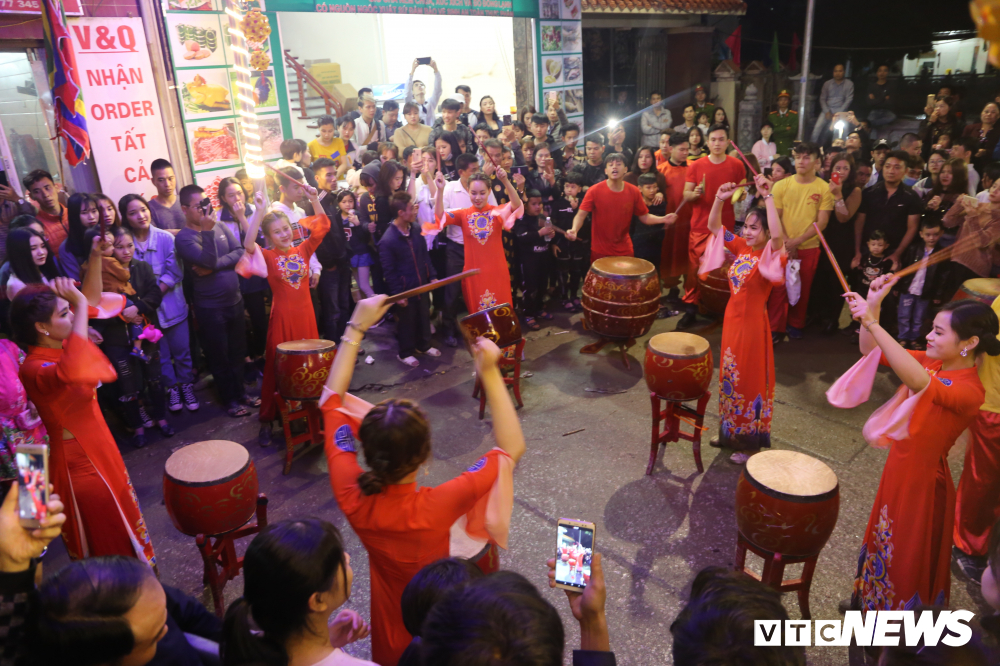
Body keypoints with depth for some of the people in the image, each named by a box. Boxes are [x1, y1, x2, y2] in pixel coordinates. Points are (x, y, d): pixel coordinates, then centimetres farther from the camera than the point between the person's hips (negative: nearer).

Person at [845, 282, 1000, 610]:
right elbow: (872, 350, -1)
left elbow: (919, 383, -48)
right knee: (884, 543, 27)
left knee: (907, 559, 14)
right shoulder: (931, 362, -6)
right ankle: (870, 599, 50)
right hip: (898, 470, 7)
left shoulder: (970, 391, -28)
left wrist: (872, 323, -51)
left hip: (924, 482, -7)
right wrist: (873, 305, -18)